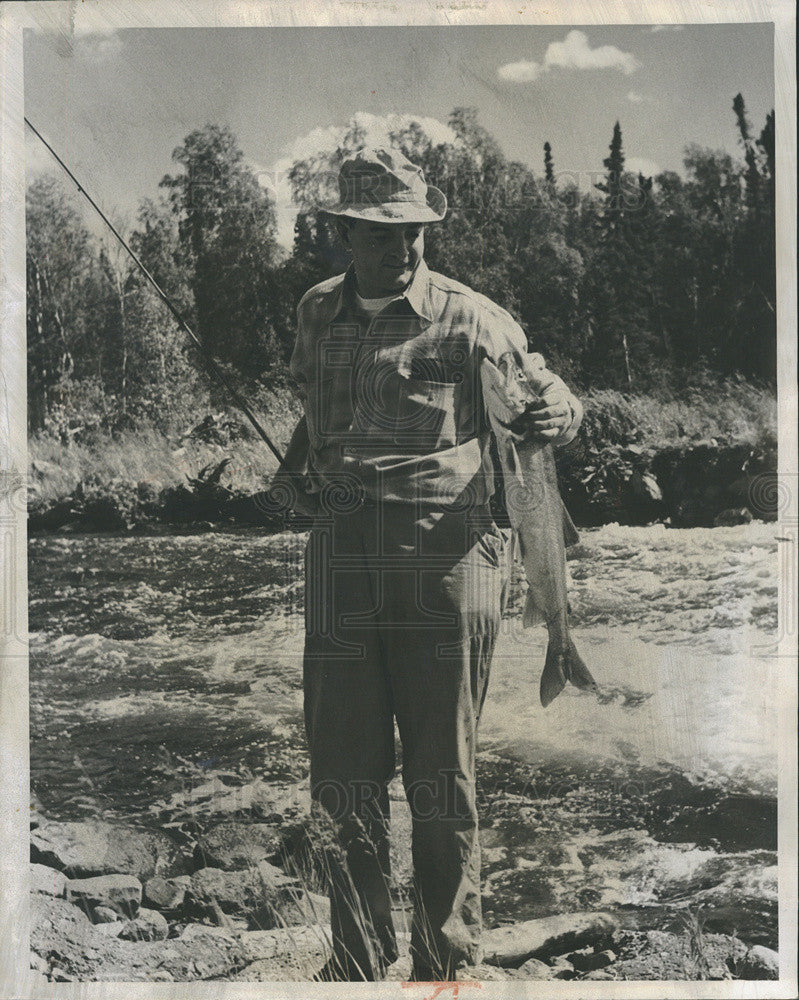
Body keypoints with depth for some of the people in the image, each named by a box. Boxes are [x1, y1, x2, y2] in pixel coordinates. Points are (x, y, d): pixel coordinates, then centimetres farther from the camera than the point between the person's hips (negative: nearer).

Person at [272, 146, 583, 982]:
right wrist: (292, 471, 14)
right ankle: (357, 961, 23)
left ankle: (447, 958, 23)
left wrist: (551, 416, -19)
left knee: (441, 773, 6)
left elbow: (552, 401, 3)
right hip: (340, 559, 4)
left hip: (446, 558, -4)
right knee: (343, 772, 7)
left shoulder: (468, 319, 0)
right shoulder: (316, 314, 15)